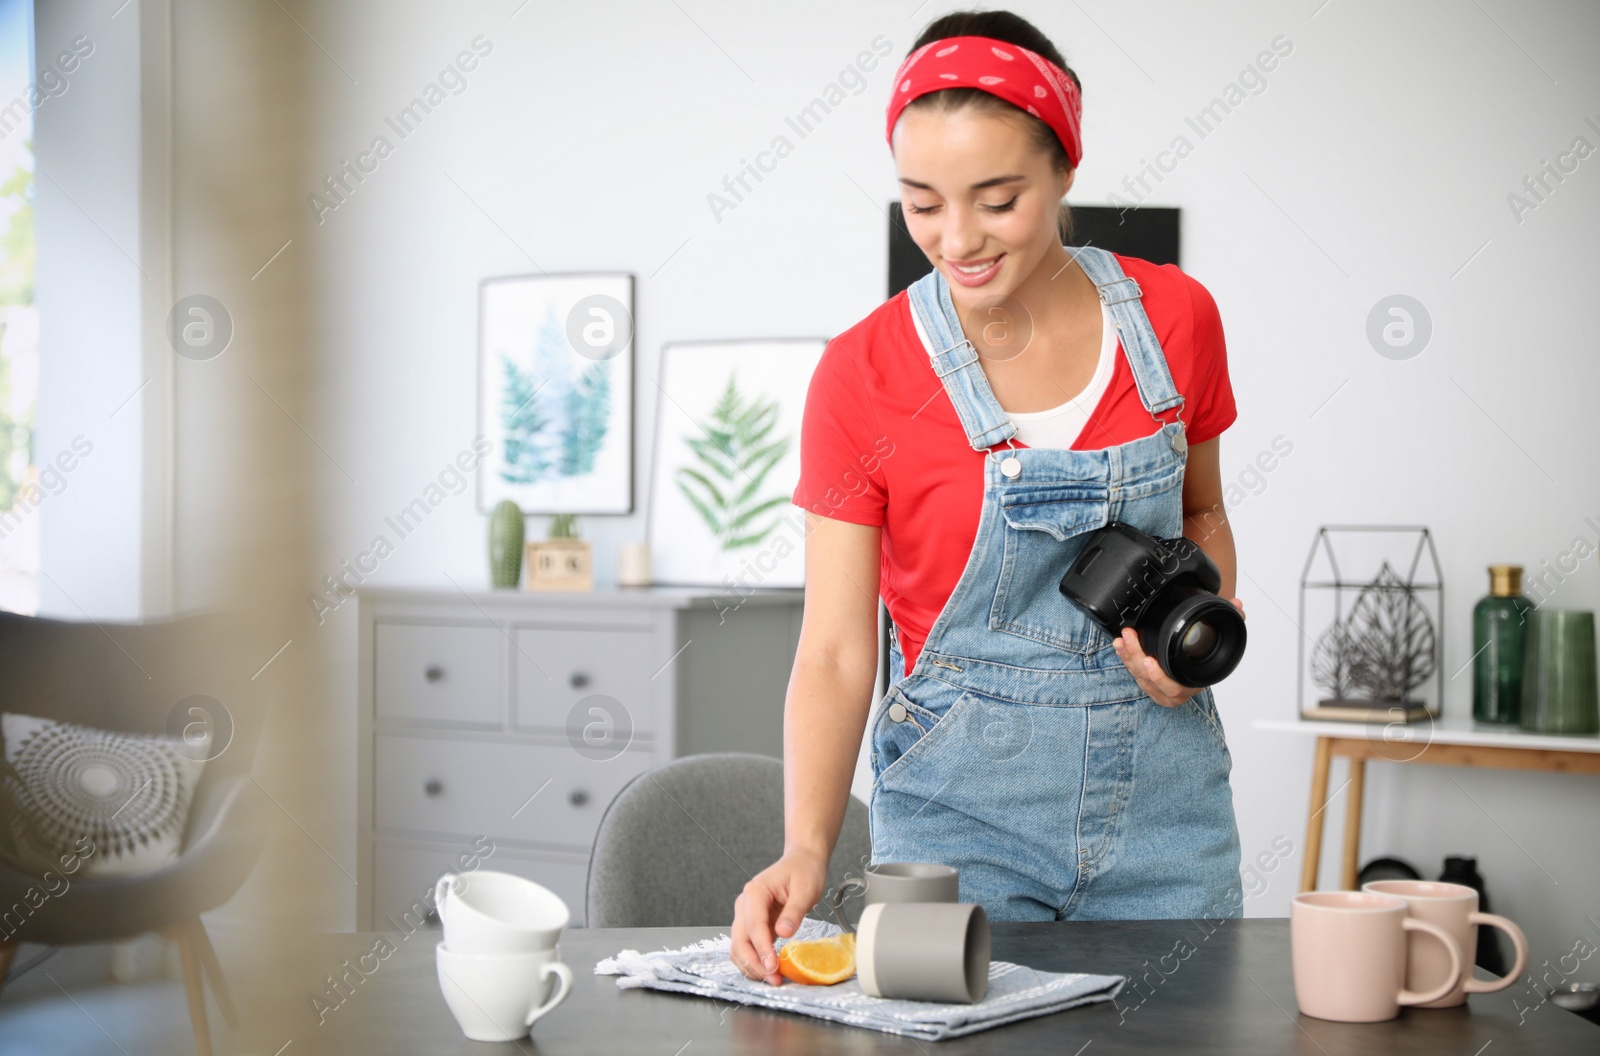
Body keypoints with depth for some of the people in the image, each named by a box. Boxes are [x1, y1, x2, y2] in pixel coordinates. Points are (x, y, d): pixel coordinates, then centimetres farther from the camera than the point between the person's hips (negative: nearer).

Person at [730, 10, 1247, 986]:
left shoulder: (1174, 316, -3)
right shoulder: (863, 375, -11)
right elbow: (835, 652, -12)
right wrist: (806, 849, -26)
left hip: (1165, 792, 3)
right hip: (962, 800, -2)